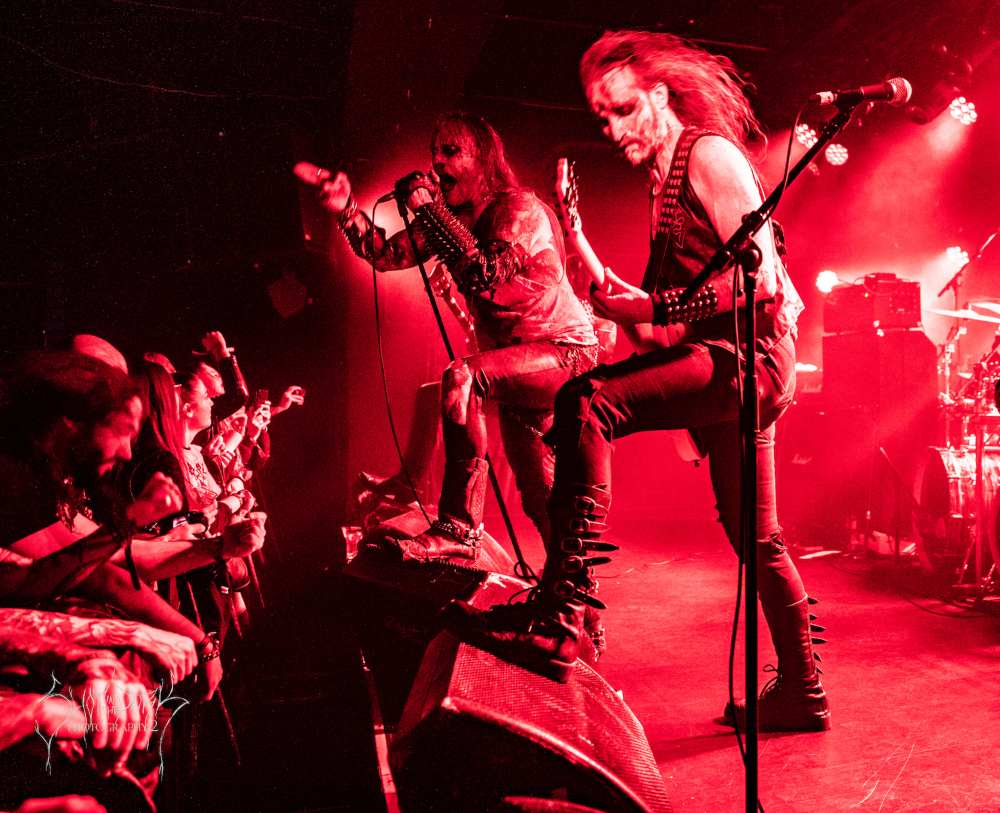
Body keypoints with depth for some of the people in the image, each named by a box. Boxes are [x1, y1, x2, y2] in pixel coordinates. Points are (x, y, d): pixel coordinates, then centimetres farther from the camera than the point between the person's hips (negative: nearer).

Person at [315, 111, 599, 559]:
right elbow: (386, 254, 4)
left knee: (461, 377, -30)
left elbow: (487, 273, -30)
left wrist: (429, 208, -25)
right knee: (535, 489, 10)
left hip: (566, 352, -8)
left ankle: (457, 526, -20)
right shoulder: (449, 219, 7)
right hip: (519, 363, 8)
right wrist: (347, 209, -9)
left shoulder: (520, 207, -14)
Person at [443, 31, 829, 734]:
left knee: (586, 403, -28)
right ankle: (801, 692, 29)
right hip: (732, 366, 10)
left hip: (747, 353, -10)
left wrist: (653, 309, -19)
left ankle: (557, 621, -30)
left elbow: (762, 277, -17)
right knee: (757, 539, 15)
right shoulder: (665, 180, 22)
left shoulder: (708, 152, -6)